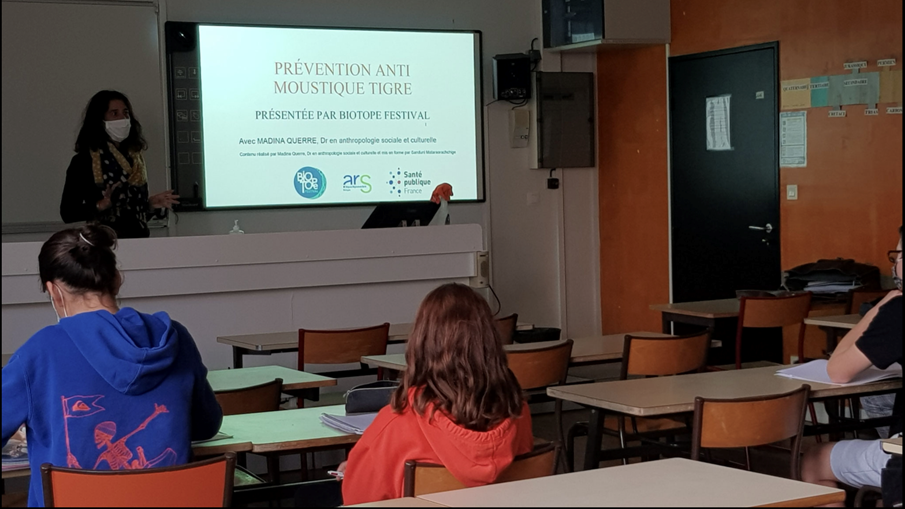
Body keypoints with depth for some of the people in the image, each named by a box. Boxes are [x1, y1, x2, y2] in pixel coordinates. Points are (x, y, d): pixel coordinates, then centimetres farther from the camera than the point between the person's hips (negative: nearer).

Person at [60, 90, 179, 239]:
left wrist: (151, 205, 3)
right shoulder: (84, 160, -5)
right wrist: (101, 205, -22)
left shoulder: (135, 158, 12)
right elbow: (68, 213, -10)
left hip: (138, 237, 5)